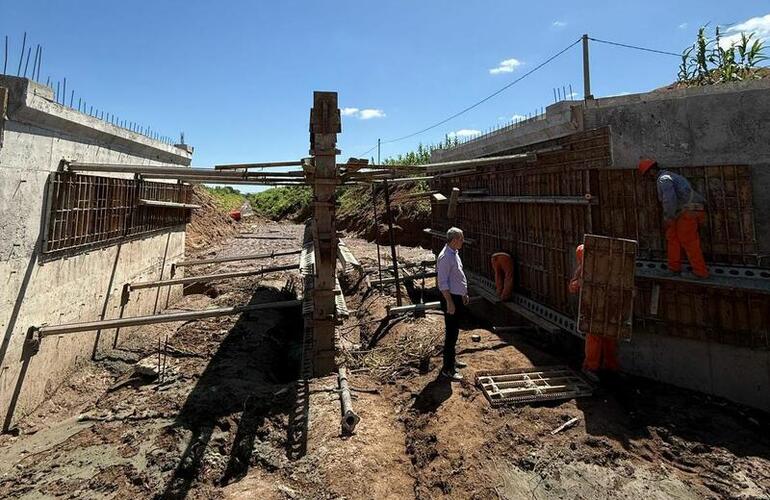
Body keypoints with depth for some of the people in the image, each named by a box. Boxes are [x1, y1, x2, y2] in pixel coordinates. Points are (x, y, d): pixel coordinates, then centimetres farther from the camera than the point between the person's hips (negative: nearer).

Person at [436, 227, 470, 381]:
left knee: (454, 331, 20)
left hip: (458, 297, 10)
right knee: (451, 333, -6)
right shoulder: (445, 257, -20)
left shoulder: (454, 253, 12)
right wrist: (449, 303, -24)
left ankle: (452, 360, 34)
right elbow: (442, 283, -23)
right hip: (451, 299, -10)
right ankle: (447, 368, 2)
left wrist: (464, 294, 24)